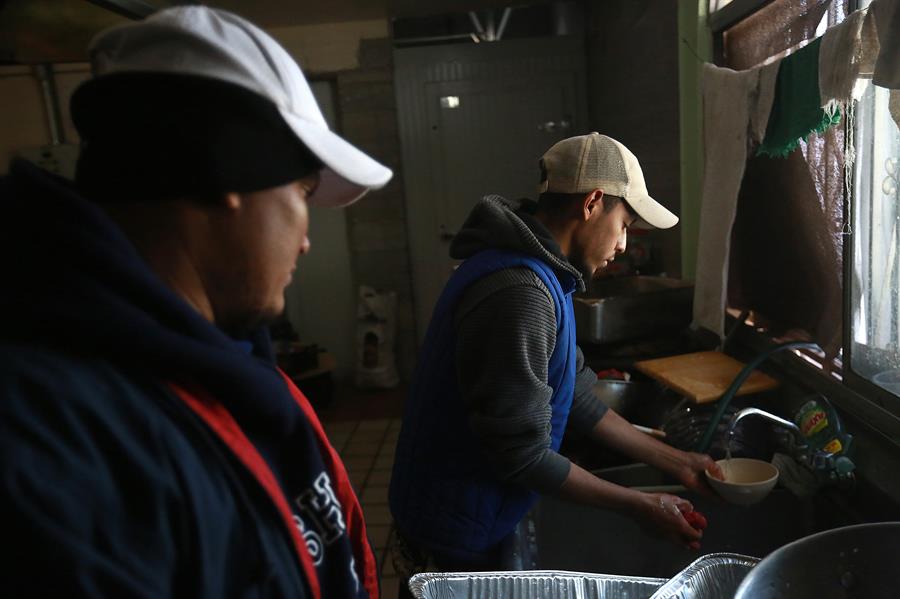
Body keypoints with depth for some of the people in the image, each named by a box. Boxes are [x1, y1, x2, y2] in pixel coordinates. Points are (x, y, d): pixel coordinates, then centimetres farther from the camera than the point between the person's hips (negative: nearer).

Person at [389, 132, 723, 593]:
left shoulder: (538, 272, 2)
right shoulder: (519, 294, -30)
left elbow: (574, 396, 6)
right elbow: (524, 455, -26)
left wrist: (675, 461, 7)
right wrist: (639, 507, -13)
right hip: (456, 544, -9)